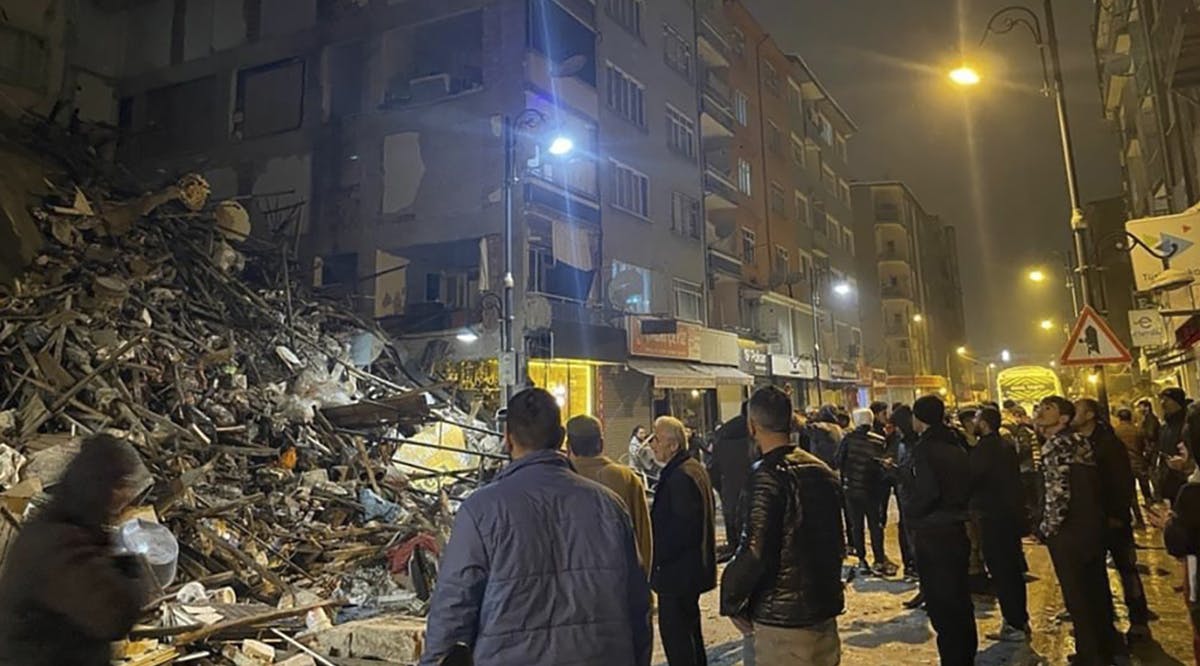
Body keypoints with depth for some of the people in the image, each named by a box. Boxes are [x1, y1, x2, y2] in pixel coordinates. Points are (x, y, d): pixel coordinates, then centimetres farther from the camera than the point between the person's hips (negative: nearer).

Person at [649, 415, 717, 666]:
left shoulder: (679, 476, -22)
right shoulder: (694, 468, 10)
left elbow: (681, 527, -25)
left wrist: (657, 557, -17)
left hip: (677, 570, -11)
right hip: (694, 565, 11)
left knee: (674, 630, -3)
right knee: (689, 625, 22)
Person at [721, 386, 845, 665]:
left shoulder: (767, 476, -19)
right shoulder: (822, 470, 4)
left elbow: (754, 553, -24)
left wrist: (732, 603, -10)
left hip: (782, 618, -7)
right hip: (825, 610, 8)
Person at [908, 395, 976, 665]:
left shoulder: (925, 448, -16)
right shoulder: (955, 446, 8)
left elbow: (927, 491, -24)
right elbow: (967, 485, 13)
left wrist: (913, 512, -8)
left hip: (932, 533, -8)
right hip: (957, 528, 8)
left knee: (940, 602, 1)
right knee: (960, 597, 18)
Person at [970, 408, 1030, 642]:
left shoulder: (983, 448, -17)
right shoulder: (1006, 446, 11)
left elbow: (971, 479, -20)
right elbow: (1011, 479, 17)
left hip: (993, 516, -9)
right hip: (1011, 513, 9)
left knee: (1000, 571, -2)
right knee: (1012, 568, 16)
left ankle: (1014, 625, 1)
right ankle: (1020, 619, 26)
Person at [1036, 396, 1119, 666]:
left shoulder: (1054, 445, -17)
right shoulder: (1081, 441, 9)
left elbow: (1058, 493, -23)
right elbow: (1089, 484, 13)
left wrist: (1047, 529, -11)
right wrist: (1095, 517, 19)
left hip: (1068, 532, -8)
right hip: (1093, 525, 8)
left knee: (1077, 596, 4)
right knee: (1096, 589, 19)